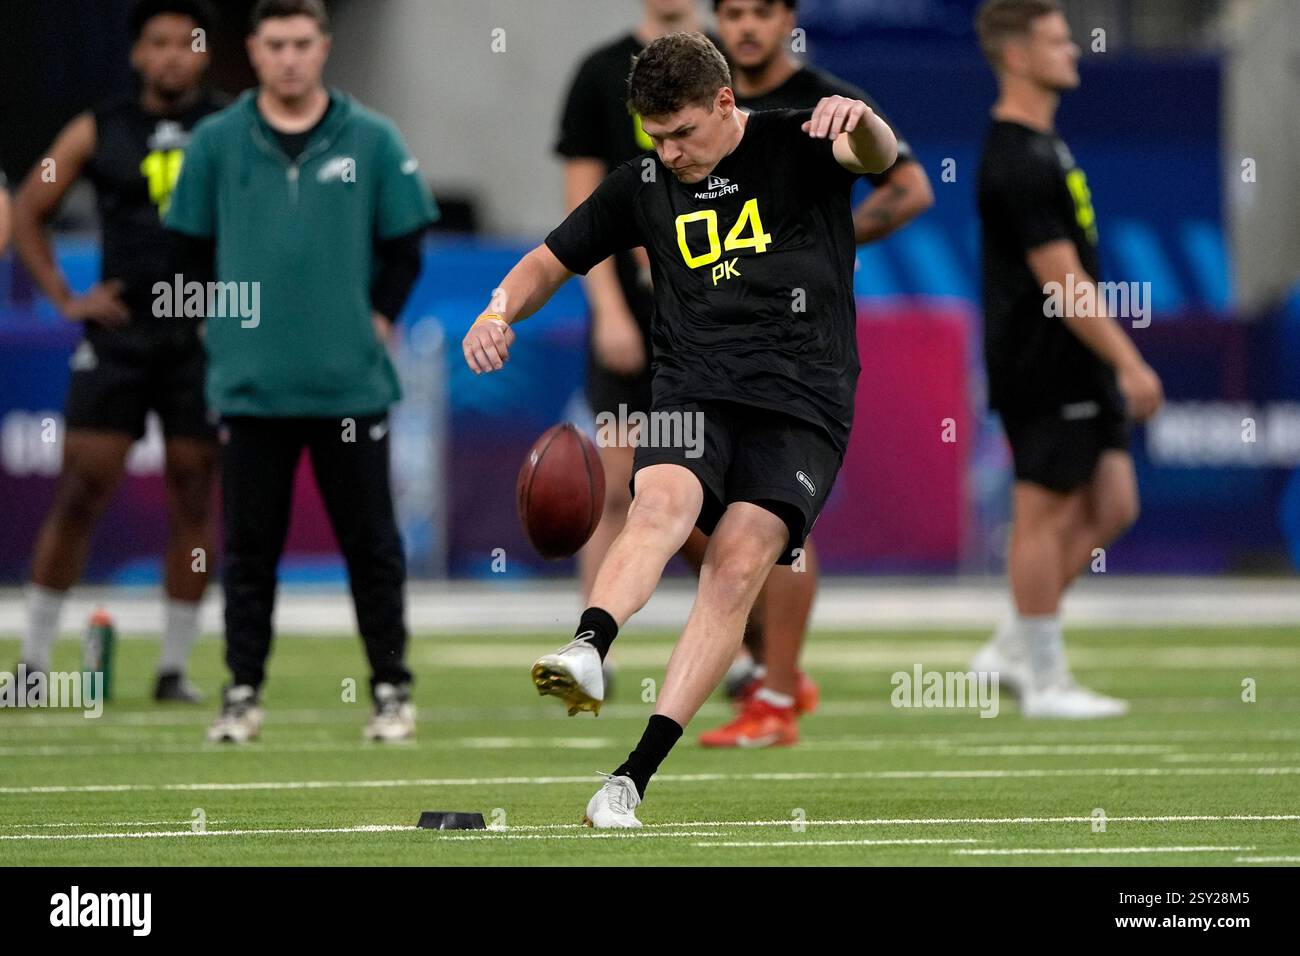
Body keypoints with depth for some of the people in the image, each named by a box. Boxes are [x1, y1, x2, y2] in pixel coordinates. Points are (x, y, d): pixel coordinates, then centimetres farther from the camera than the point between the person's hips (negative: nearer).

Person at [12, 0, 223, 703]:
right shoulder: (97, 134, 6)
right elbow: (26, 214, 12)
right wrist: (65, 298, 2)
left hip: (206, 336, 0)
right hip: (119, 335, 0)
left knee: (194, 498, 1)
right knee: (81, 491, -4)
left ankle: (174, 666, 9)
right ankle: (34, 658, 3)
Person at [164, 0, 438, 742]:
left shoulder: (372, 141, 2)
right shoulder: (216, 143, 4)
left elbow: (404, 244, 8)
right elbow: (191, 245, 11)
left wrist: (380, 318, 0)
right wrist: (221, 326, 5)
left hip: (352, 382, -1)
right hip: (249, 383, 1)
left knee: (372, 543, 3)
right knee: (249, 547, 5)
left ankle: (392, 691, 11)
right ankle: (243, 692, 12)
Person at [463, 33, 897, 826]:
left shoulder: (798, 147, 3)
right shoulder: (645, 185, 14)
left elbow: (878, 156, -17)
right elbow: (553, 260, 23)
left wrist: (861, 122, -42)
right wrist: (500, 311, 1)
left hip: (802, 403, -3)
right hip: (693, 391, 3)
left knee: (739, 565, -18)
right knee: (663, 501, -29)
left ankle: (638, 772, -21)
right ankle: (588, 650, -54)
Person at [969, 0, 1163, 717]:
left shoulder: (1040, 147, 15)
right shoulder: (1019, 161, -18)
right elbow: (1061, 280, -21)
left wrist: (1119, 363, 23)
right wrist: (1129, 364, -18)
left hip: (1076, 369, 10)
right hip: (1042, 369, -10)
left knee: (1110, 507, 10)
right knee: (1045, 512, -2)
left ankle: (1012, 650, 16)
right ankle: (1044, 681, 5)